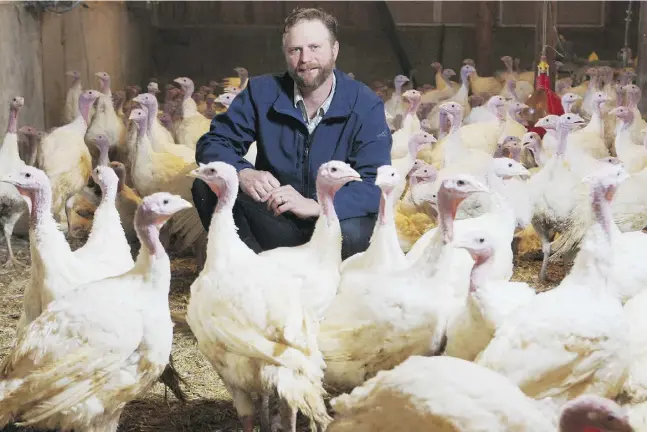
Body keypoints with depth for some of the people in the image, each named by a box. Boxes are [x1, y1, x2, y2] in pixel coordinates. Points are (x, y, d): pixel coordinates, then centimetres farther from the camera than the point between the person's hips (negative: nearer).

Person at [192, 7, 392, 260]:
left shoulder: (366, 106, -11)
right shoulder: (262, 92, -4)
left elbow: (376, 185, -21)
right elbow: (213, 143, -5)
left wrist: (315, 205, -39)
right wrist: (243, 173, -29)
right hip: (276, 224, 3)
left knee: (352, 233, -38)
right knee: (208, 186, -19)